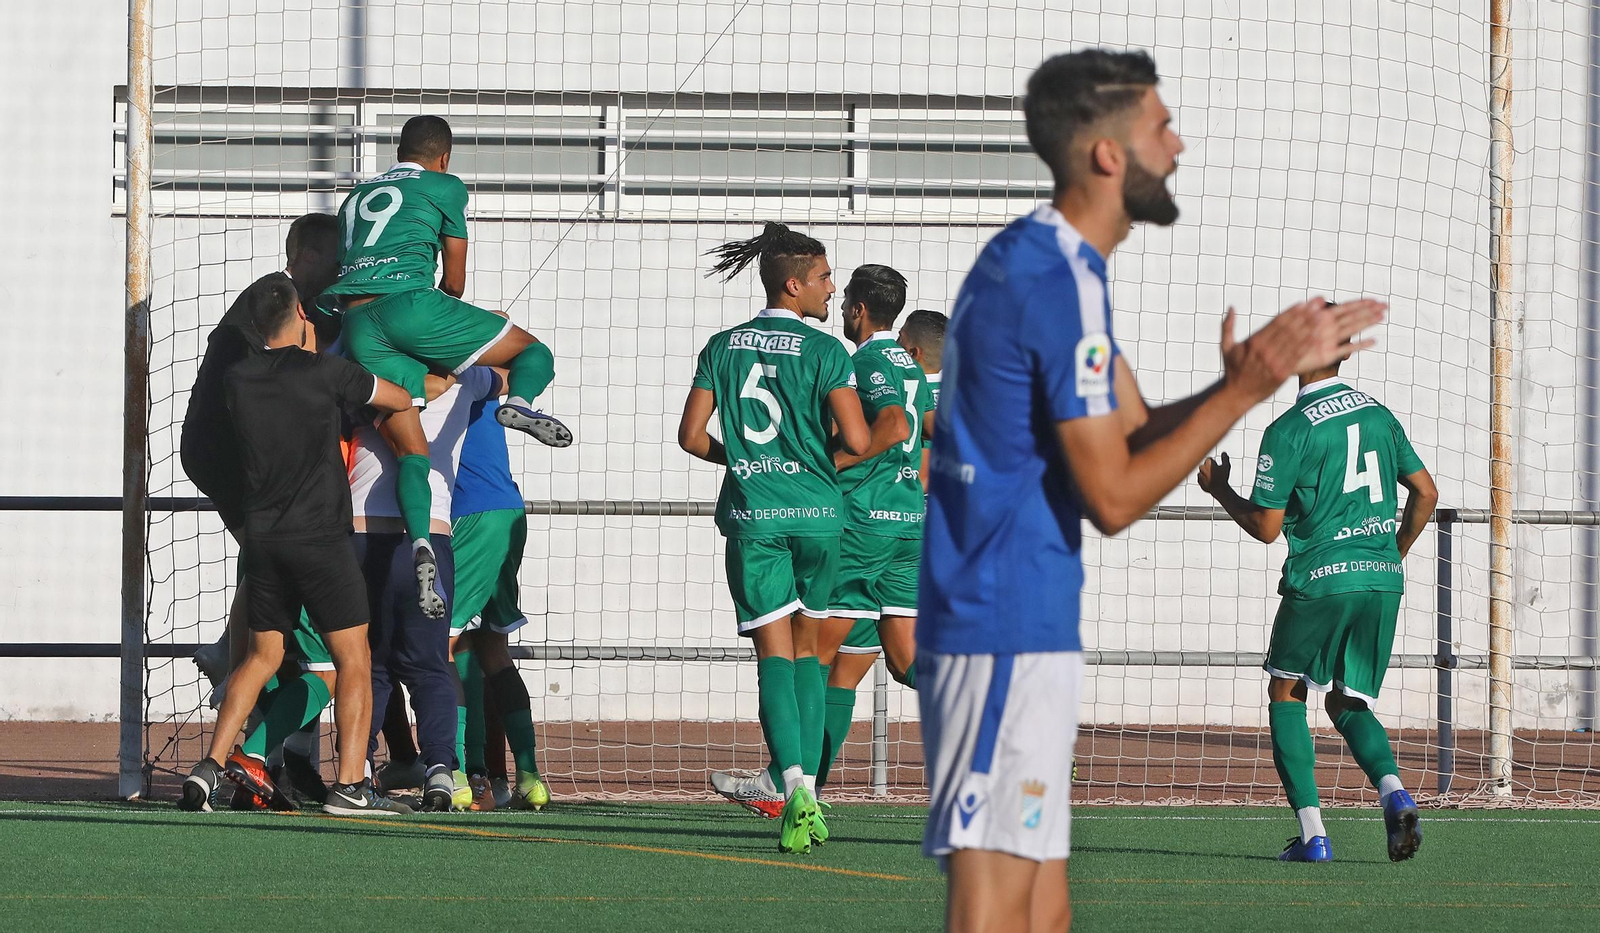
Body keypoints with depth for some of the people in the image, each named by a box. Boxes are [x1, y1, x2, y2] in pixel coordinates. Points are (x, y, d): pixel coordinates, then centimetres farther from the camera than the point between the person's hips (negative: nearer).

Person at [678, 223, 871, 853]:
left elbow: (691, 435, 6)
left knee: (774, 654, -5)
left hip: (752, 513, 1)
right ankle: (807, 793, 9)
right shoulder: (825, 351, -4)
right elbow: (857, 440, -10)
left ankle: (795, 784, -25)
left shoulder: (723, 348, 6)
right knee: (806, 649, 16)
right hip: (816, 513, -1)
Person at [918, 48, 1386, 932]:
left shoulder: (1033, 263, 16)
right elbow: (1114, 494, -16)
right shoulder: (1060, 285, -16)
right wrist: (1242, 391, -13)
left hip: (1015, 629, 11)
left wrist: (1253, 374, 9)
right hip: (1008, 632, -11)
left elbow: (1132, 433, 19)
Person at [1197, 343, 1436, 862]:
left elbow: (1265, 527, -5)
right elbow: (1425, 493, 13)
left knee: (1285, 692, 14)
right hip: (1383, 582, 5)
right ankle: (1393, 792, -15)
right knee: (1348, 704, 16)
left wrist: (1218, 489, 12)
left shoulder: (1290, 430, -9)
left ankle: (1312, 833, 2)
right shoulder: (1379, 416, 10)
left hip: (1320, 580, -5)